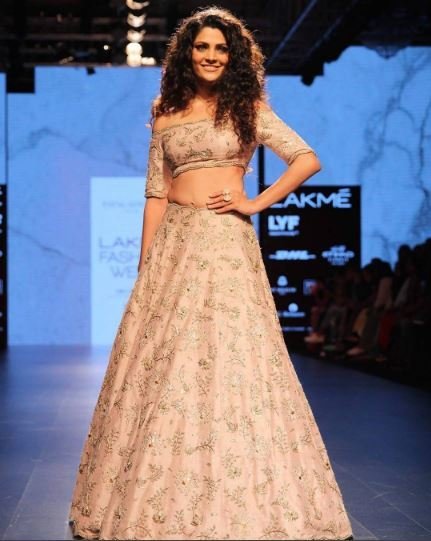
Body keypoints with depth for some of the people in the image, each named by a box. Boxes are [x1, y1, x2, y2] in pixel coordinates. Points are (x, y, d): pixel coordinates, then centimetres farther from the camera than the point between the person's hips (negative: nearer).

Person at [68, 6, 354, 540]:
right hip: (174, 245, 3)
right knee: (162, 363, 1)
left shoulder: (248, 108, 6)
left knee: (229, 361, -7)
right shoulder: (167, 116, 13)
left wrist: (256, 204, -4)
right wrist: (145, 265, 5)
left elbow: (307, 160, 0)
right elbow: (156, 194, 11)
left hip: (227, 244, -3)